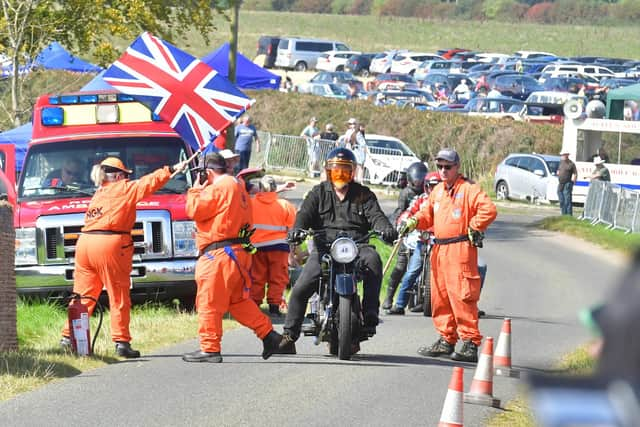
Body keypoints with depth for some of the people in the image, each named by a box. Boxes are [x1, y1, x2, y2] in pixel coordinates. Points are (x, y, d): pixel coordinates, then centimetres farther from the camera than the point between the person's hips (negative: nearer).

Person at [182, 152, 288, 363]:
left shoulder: (218, 188, -13)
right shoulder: (238, 187, 19)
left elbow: (195, 210, -15)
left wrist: (195, 191, 2)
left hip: (220, 254, -10)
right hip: (240, 252, 10)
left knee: (209, 303, -5)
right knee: (238, 301, 17)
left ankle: (209, 349, -4)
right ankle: (268, 334, 12)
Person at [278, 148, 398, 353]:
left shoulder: (363, 194, 17)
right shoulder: (319, 192, 17)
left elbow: (376, 216, 4)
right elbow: (305, 213, 3)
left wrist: (386, 229, -19)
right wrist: (297, 229, -20)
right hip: (324, 247, 1)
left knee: (373, 260, -35)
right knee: (300, 289, -15)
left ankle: (370, 314, -33)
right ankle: (289, 335, -3)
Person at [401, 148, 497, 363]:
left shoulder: (469, 189, -7)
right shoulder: (438, 190, 19)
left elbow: (489, 209, -16)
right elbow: (428, 213, 23)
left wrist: (473, 228, -12)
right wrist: (414, 221, 4)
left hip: (460, 249, -9)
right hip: (439, 248, 9)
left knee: (462, 296, -12)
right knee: (440, 295, 12)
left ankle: (470, 343, -13)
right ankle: (446, 340, 20)